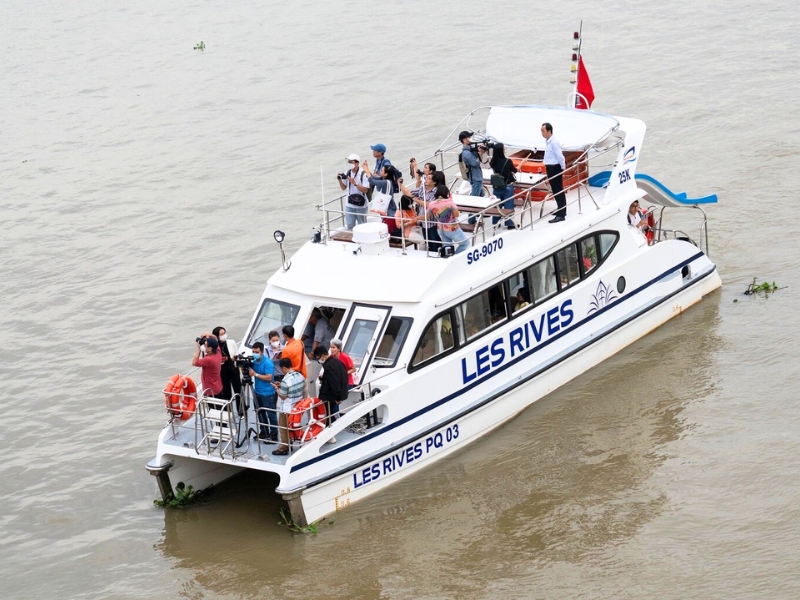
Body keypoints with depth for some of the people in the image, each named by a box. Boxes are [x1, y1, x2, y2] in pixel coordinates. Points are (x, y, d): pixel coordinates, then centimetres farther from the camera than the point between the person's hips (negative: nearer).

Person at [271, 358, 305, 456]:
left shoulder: (285, 380, -26)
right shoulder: (300, 376, -1)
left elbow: (283, 396, -19)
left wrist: (276, 388, -2)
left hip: (287, 409, -8)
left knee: (284, 428, 5)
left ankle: (283, 449, 11)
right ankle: (289, 444, 30)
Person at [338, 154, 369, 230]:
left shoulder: (363, 174, -13)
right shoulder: (347, 173, 2)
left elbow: (365, 190, -16)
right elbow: (344, 188, 11)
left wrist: (355, 183, -24)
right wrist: (340, 180, -6)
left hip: (360, 205, -4)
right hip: (349, 205, 4)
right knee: (349, 226, 7)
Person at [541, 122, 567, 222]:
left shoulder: (554, 142, -21)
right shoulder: (547, 142, 9)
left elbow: (559, 156, -21)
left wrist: (563, 168, -13)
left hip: (555, 168, -10)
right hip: (550, 168, 10)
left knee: (558, 191, -7)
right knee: (555, 191, 19)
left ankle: (561, 215, -7)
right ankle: (561, 210, 33)